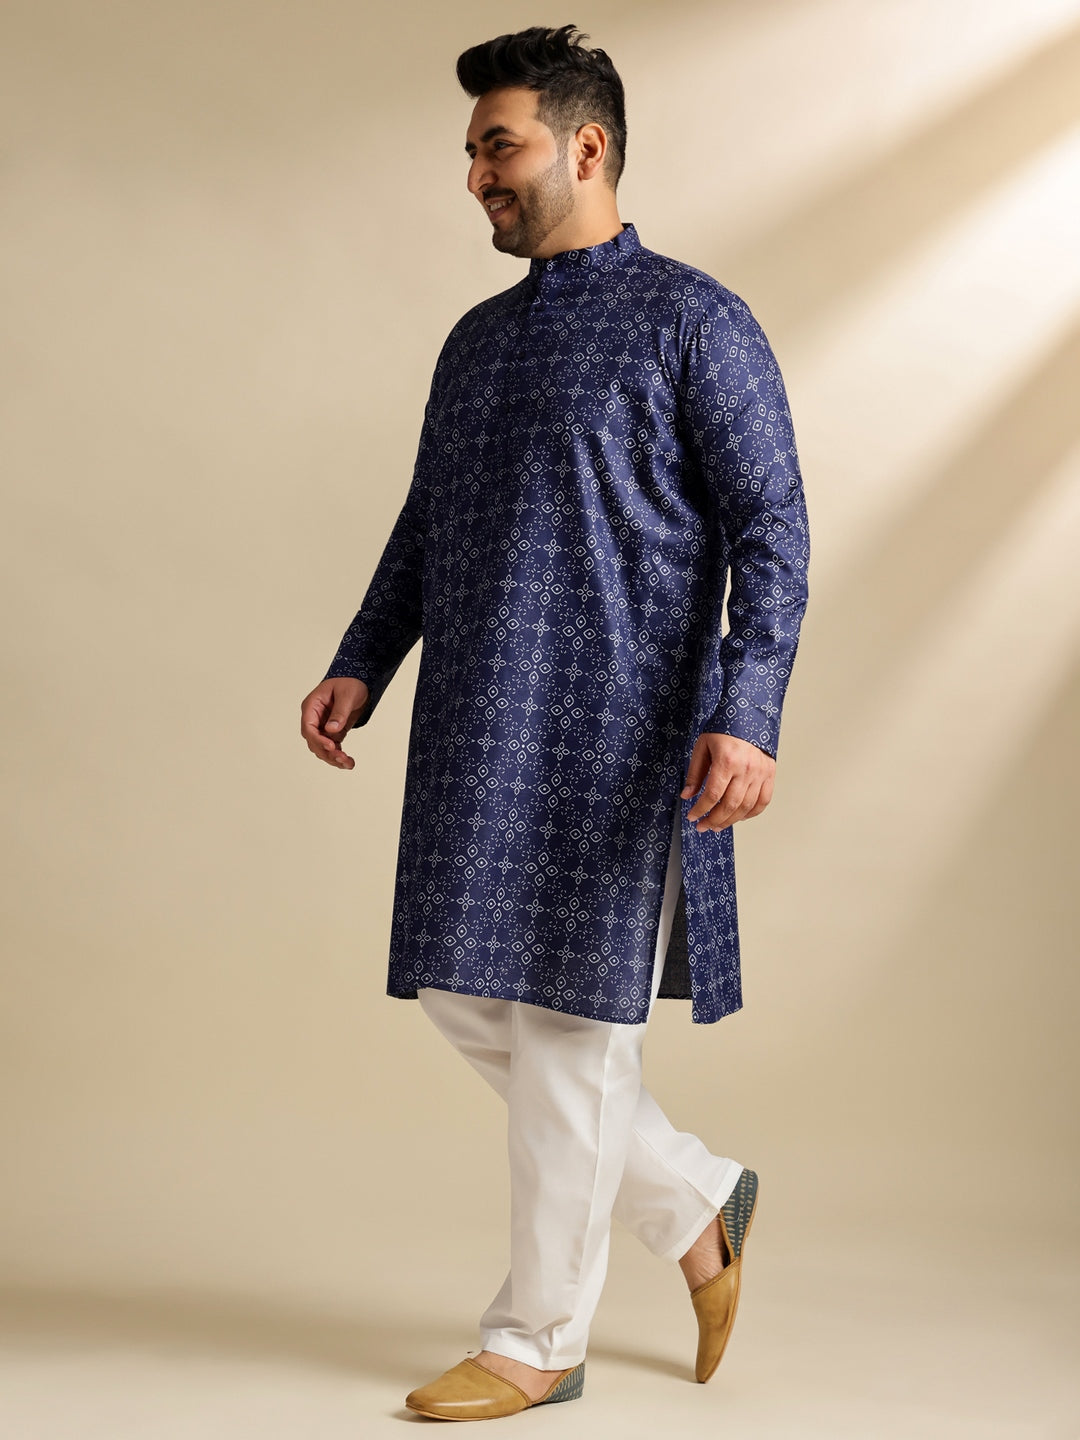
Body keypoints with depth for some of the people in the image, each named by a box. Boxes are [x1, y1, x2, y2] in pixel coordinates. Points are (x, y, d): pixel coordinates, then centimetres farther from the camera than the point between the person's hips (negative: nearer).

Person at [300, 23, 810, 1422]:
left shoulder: (694, 323, -3)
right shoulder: (478, 340, 17)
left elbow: (770, 533, -8)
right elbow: (424, 529, 22)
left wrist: (745, 718, -20)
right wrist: (359, 665, 9)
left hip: (616, 731, -7)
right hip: (480, 730, 7)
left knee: (569, 1020, -2)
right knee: (464, 995, 8)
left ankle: (538, 1340, 14)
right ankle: (695, 1202, 26)